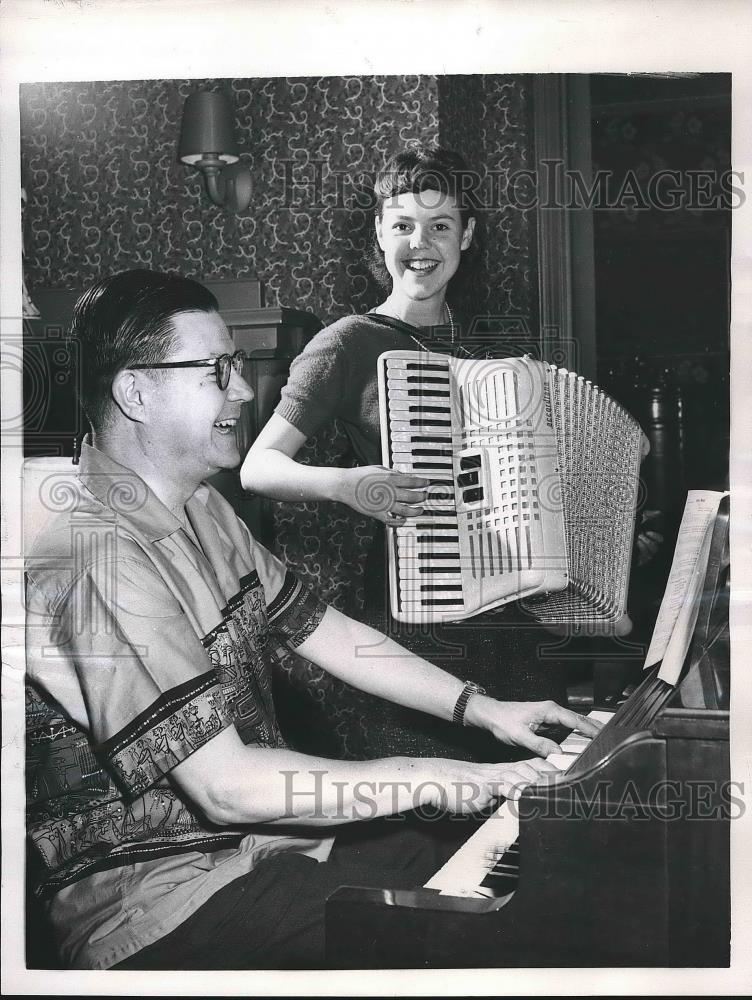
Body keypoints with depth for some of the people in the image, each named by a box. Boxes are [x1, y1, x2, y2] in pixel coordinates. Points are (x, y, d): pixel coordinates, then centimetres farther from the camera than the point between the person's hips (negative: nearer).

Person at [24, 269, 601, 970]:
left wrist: (479, 709, 5)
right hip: (160, 894, -9)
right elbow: (227, 787, -28)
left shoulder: (198, 511, 7)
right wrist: (427, 780, -20)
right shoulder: (98, 561, -26)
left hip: (251, 827, 9)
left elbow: (320, 628, 10)